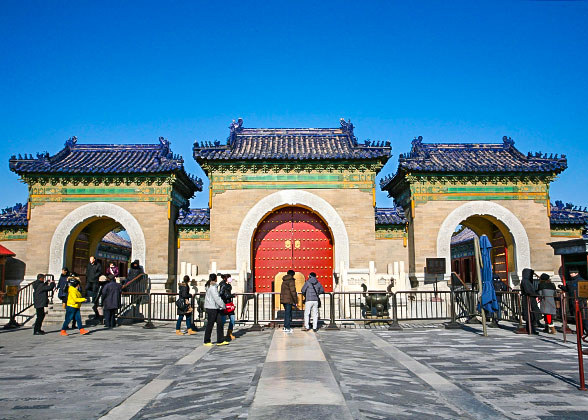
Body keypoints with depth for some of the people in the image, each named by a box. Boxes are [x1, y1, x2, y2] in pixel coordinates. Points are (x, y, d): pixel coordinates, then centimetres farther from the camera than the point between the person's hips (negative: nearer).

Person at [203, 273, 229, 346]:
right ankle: (206, 341, 12)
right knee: (210, 324, 0)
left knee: (219, 323, 7)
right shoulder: (212, 287, -17)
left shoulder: (211, 286, 14)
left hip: (215, 308, 10)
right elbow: (217, 298, -18)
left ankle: (220, 341, 10)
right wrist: (223, 305, -9)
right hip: (211, 308, -9)